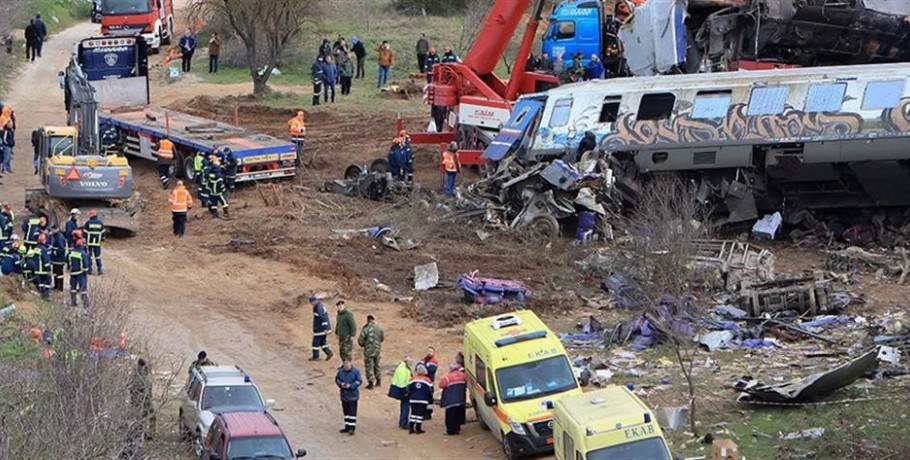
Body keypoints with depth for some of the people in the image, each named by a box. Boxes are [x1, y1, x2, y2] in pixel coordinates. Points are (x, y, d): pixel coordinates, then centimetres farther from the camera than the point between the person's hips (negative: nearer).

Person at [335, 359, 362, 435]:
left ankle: (352, 428, -1)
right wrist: (341, 384, -13)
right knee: (346, 411, 13)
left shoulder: (355, 371, -12)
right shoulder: (340, 371, -3)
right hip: (344, 394, 4)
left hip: (353, 395, -4)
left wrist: (351, 385, -19)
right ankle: (347, 427, 23)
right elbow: (337, 379, 8)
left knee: (352, 411, -5)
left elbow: (359, 381, -9)